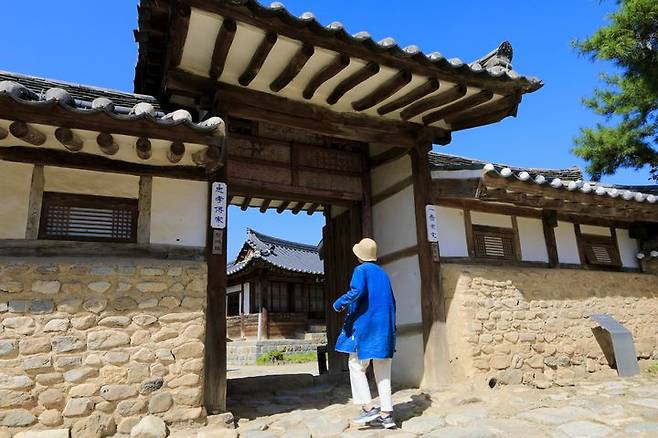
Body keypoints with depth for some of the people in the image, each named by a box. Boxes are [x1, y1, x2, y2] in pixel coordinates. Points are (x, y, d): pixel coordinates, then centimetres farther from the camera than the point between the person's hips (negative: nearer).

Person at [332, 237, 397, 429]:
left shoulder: (361, 270, -4)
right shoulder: (382, 273, 17)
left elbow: (357, 291, -23)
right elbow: (391, 301, 20)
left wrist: (339, 303, -9)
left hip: (365, 325, -7)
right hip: (384, 326, 7)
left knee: (357, 366, 4)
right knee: (382, 370, 7)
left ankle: (368, 408, -3)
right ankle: (386, 414, 6)